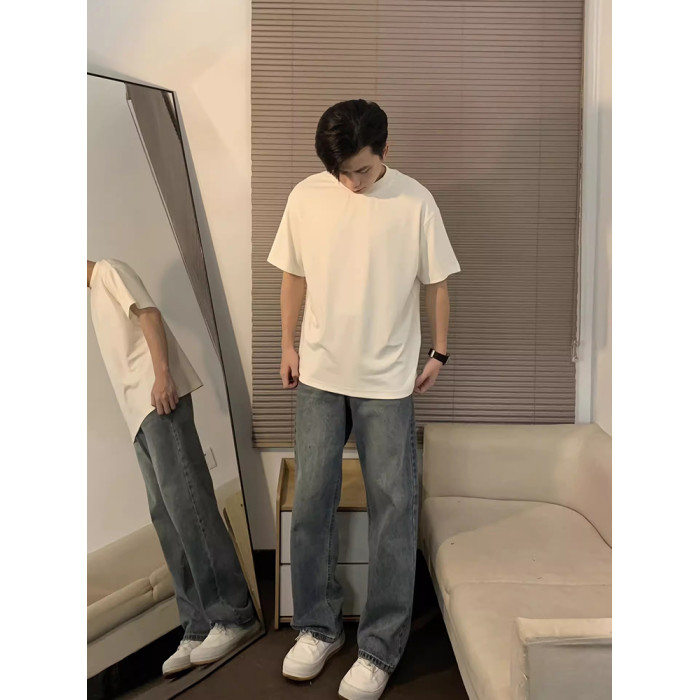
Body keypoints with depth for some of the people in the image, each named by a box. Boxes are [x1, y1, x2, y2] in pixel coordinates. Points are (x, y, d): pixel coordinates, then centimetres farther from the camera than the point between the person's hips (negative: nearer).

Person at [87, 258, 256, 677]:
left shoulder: (108, 270, 8)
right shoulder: (96, 295, 33)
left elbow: (149, 315, -8)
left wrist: (162, 373, -21)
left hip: (160, 395, -9)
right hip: (140, 410, 9)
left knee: (184, 503, -15)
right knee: (166, 516, 1)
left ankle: (233, 614, -13)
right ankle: (200, 627, -1)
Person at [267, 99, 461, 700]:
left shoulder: (415, 202, -7)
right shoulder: (307, 197, -2)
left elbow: (436, 282, 2)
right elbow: (294, 275, 9)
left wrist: (439, 353, 5)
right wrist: (289, 346, 10)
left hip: (388, 380, -2)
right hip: (320, 373, 2)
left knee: (393, 506, 0)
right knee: (311, 499, 5)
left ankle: (380, 649, 13)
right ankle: (318, 627, 23)